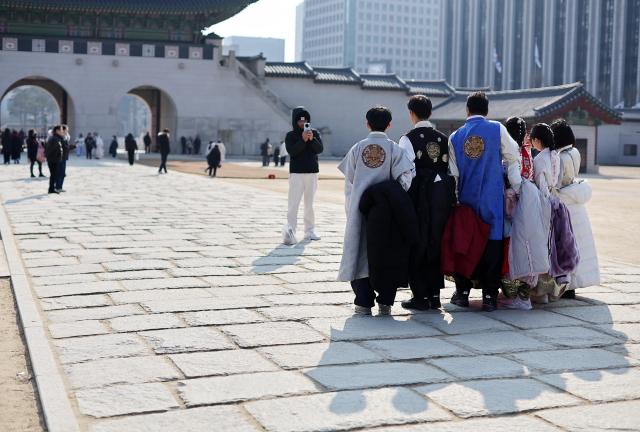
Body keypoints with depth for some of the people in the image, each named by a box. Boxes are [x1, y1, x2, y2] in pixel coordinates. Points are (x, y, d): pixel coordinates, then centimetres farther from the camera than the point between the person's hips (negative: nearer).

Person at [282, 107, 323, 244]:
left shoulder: (315, 133, 8)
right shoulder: (291, 135, 0)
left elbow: (320, 149, -5)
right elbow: (291, 151, -15)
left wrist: (312, 139, -21)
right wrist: (303, 140, -24)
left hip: (312, 172, 3)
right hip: (296, 173, -3)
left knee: (310, 203, 10)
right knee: (293, 203, -11)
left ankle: (310, 231, 17)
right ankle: (289, 231, -19)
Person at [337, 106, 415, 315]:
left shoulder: (357, 148, 3)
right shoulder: (394, 149, -4)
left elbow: (349, 181, 6)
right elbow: (403, 179, -12)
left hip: (359, 209, 1)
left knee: (360, 252, 6)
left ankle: (363, 302, 5)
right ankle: (385, 302, 8)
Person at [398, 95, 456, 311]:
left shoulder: (408, 139, -8)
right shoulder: (443, 139, 7)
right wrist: (450, 199, 15)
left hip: (418, 197, -5)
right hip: (441, 197, 5)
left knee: (416, 246, 4)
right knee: (436, 243, 13)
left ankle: (420, 296, 6)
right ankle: (434, 295, 18)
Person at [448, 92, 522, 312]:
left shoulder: (455, 137, 4)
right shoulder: (497, 129, -2)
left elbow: (453, 173, 8)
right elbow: (513, 158, 4)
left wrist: (455, 198, 18)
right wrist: (518, 188, 13)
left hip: (466, 199, 2)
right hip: (492, 199, -2)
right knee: (492, 242, 2)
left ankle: (462, 292, 13)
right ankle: (489, 295, 2)